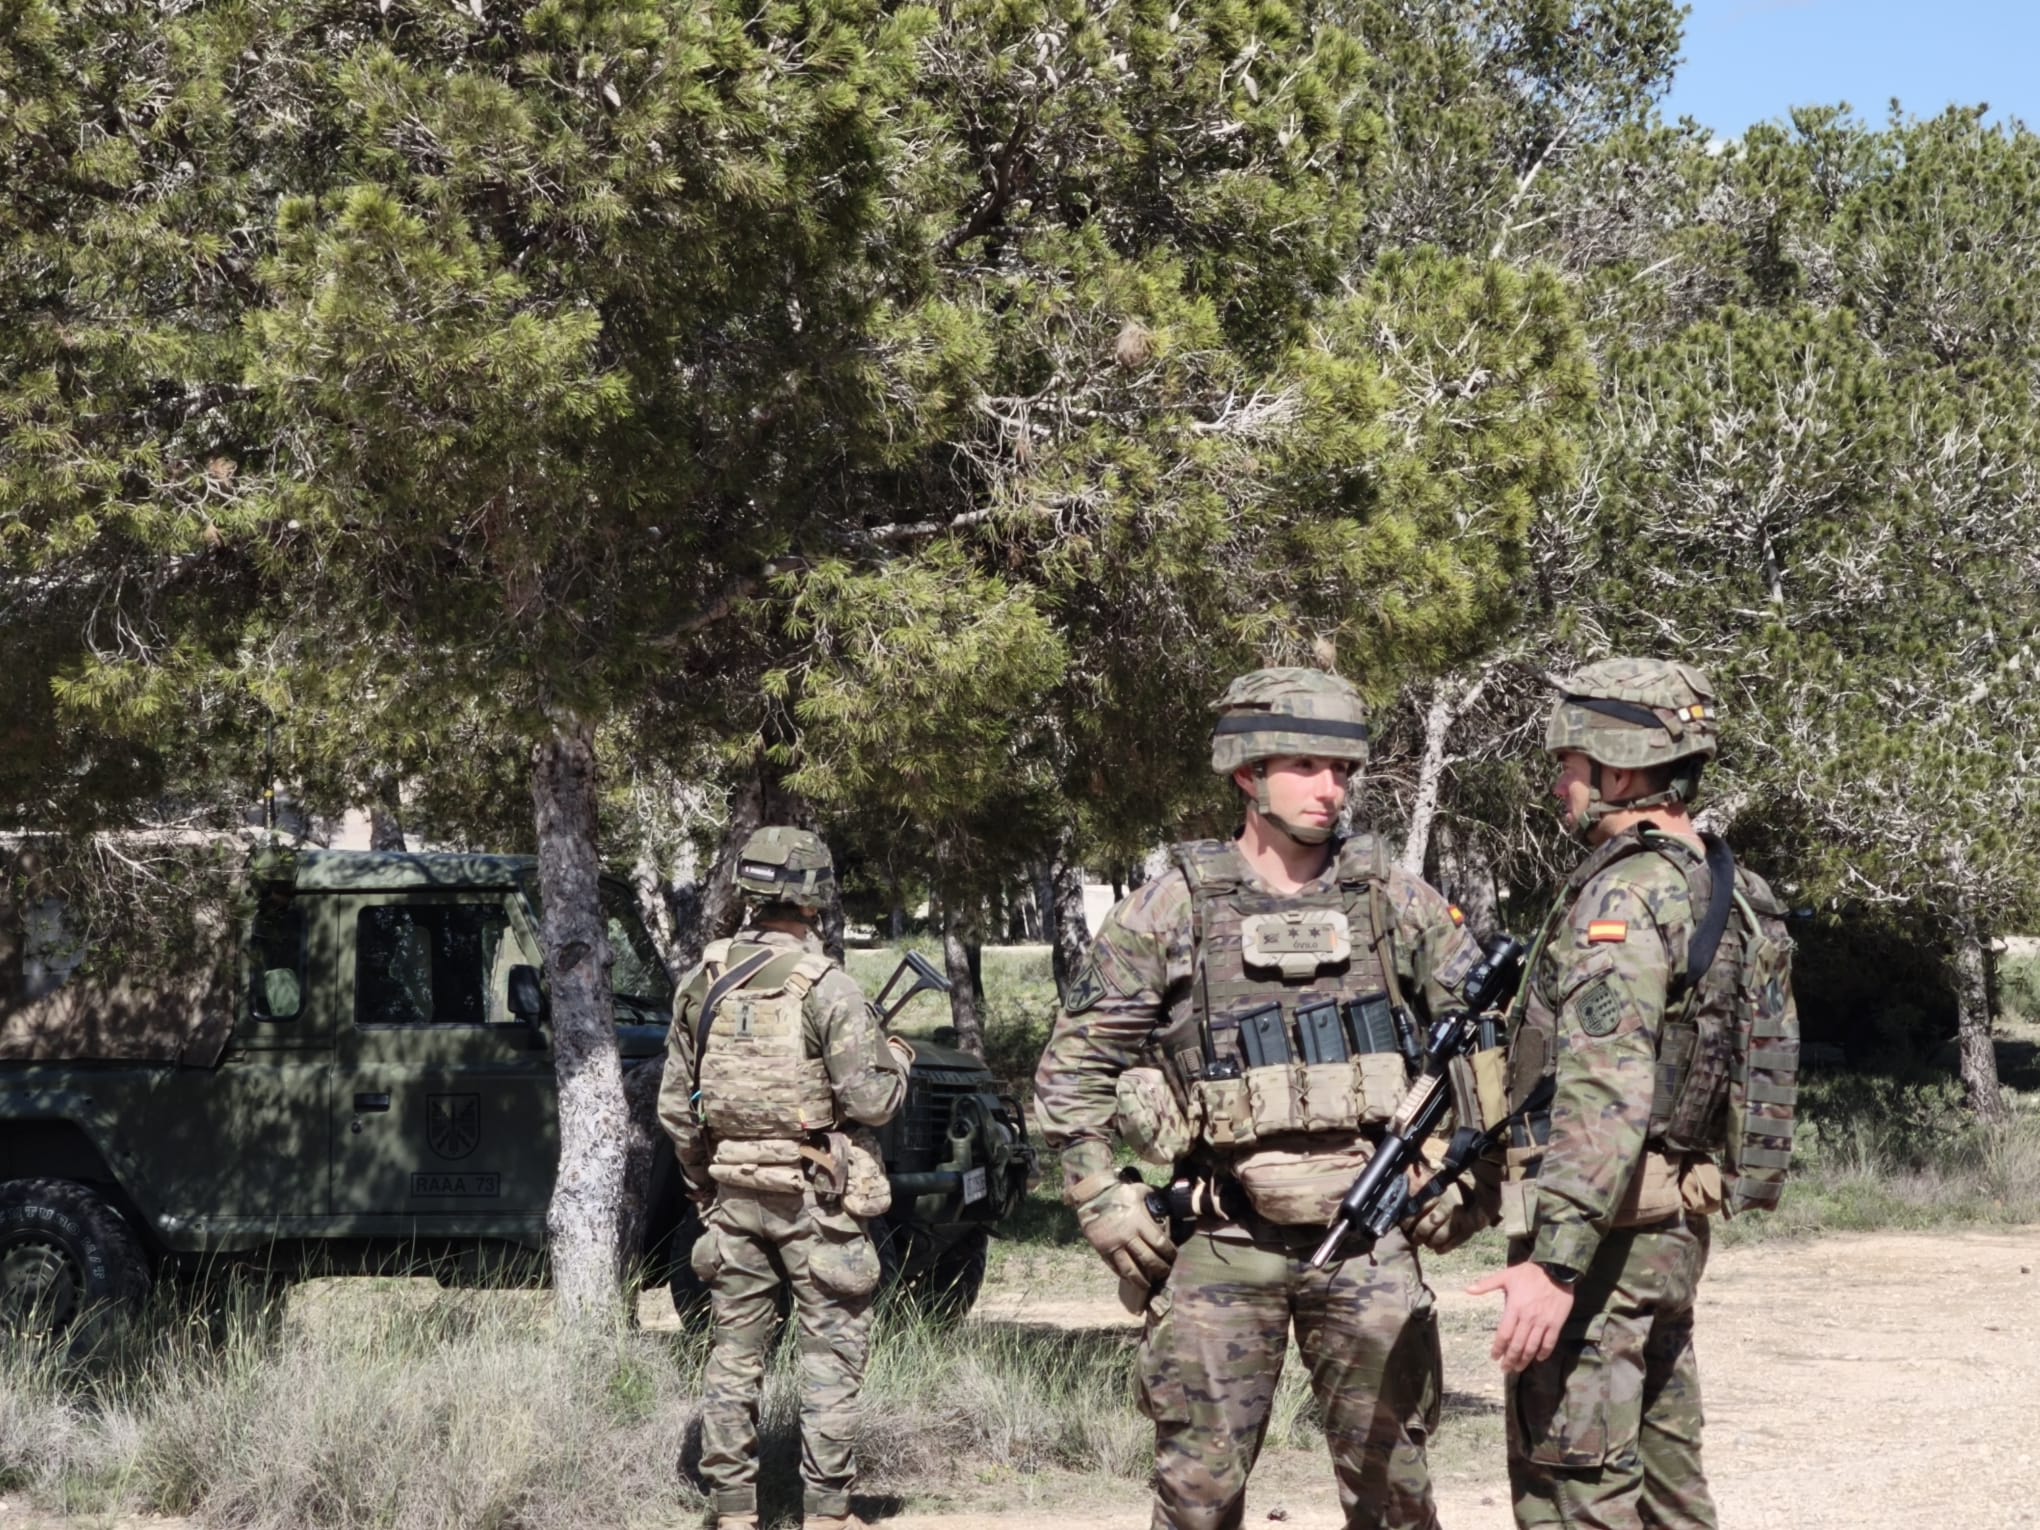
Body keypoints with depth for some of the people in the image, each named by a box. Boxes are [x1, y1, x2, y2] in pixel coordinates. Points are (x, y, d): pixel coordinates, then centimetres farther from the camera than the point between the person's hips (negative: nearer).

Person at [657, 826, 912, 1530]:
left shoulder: (702, 983, 3)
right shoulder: (827, 988, -14)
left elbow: (674, 1104, 8)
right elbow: (869, 1100, -14)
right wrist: (896, 1057, 7)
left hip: (733, 1192, 5)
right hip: (817, 1196, -5)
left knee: (736, 1351, 11)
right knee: (830, 1353, 2)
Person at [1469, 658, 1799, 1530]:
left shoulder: (1625, 896, -17)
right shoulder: (1728, 893, 13)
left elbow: (1606, 1094, -27)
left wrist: (1554, 1262, -31)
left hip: (1603, 1229, -10)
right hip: (1679, 1227, 10)